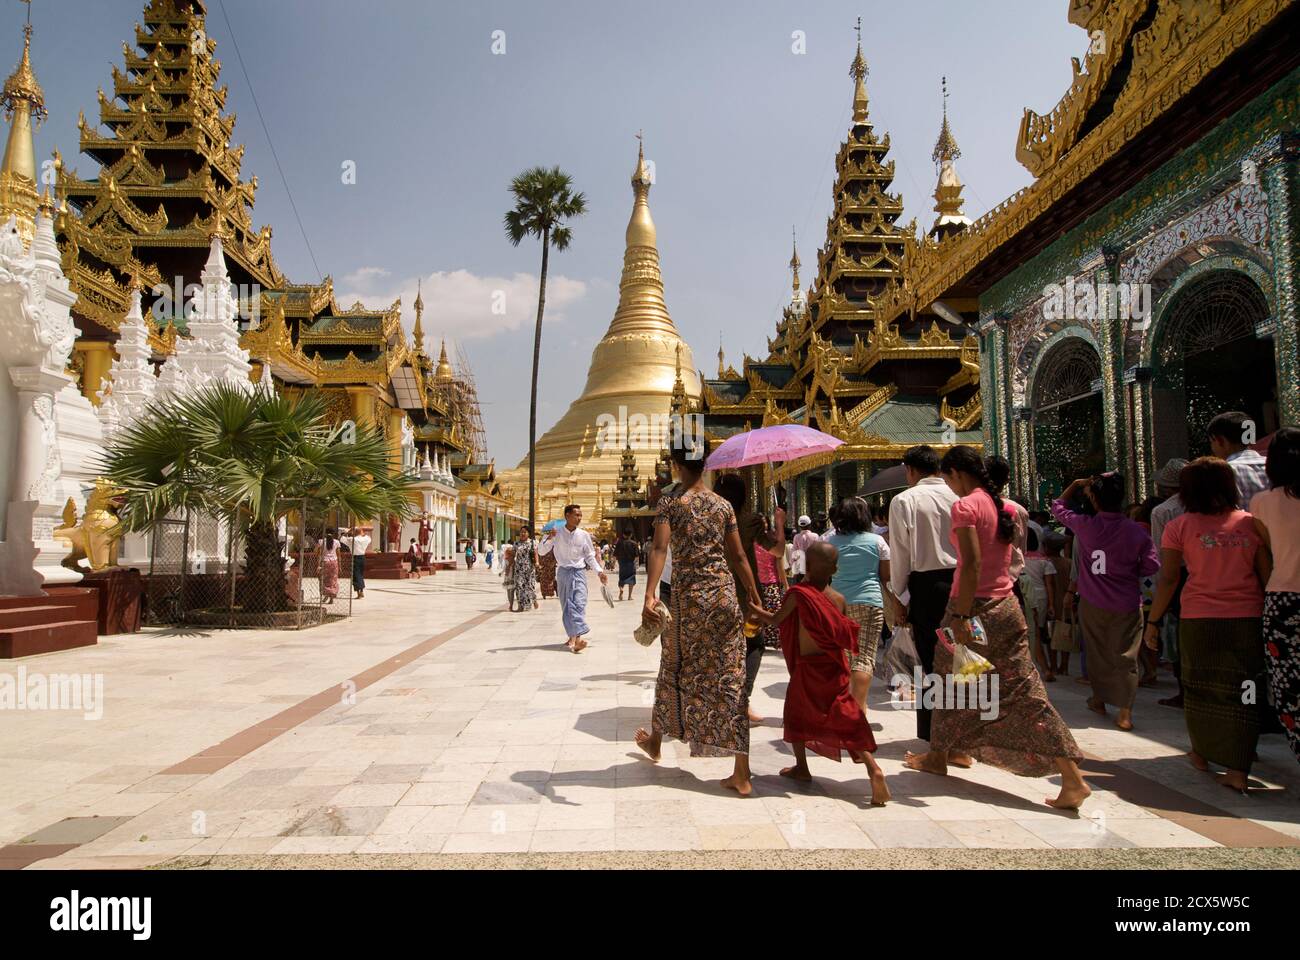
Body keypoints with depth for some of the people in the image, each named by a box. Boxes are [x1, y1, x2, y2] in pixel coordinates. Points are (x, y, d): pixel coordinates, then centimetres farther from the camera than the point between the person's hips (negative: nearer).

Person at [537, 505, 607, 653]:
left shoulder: (584, 535, 1)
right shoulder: (556, 533, 0)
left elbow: (590, 556, 10)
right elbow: (541, 552, 0)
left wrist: (599, 571, -2)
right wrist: (549, 539, -17)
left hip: (579, 572, -1)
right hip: (563, 572, 1)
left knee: (579, 603, -16)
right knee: (566, 606, 5)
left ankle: (577, 639, -27)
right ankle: (572, 637, 17)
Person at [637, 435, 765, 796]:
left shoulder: (670, 503, -5)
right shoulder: (723, 505, 6)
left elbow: (660, 549, -20)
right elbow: (738, 557, 6)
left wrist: (649, 595, -30)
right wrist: (756, 599, 14)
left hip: (688, 597, -2)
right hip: (725, 594, 3)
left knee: (676, 671, 18)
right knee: (729, 678, 3)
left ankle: (655, 741, 41)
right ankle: (741, 775, 4)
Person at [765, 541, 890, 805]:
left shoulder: (799, 593, -14)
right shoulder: (839, 598, -1)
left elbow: (776, 620, -3)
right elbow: (844, 633, 7)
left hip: (807, 666, -3)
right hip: (835, 665, 3)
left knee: (796, 715, 19)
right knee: (847, 720, 2)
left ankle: (801, 767, 26)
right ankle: (872, 768, -15)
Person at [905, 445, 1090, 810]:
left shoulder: (965, 506, -14)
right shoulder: (1005, 507, 10)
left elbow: (971, 564, -22)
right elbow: (1006, 558, 13)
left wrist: (961, 616, -21)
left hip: (975, 605, -7)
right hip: (1007, 605, 7)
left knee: (951, 683, 13)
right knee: (1023, 690, 5)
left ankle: (938, 756, 31)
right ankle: (1072, 777, 2)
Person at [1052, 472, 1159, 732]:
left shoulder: (1084, 526, -10)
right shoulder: (1137, 532, -11)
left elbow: (1058, 507, 7)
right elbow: (1151, 566, -5)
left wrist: (1077, 484, 11)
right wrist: (1129, 571, 11)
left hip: (1092, 604, 1)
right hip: (1126, 605, -1)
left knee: (1096, 652, 16)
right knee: (1124, 656, 4)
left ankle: (1099, 700, 31)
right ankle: (1124, 712, 1)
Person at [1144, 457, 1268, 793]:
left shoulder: (1180, 526, -3)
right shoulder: (1251, 523, 2)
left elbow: (1168, 579, -4)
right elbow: (1268, 575, 3)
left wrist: (1153, 621, 3)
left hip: (1199, 618, -1)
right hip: (1248, 618, 1)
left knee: (1199, 686, 15)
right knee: (1242, 690, 6)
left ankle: (1201, 754, 31)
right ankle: (1239, 771, 3)